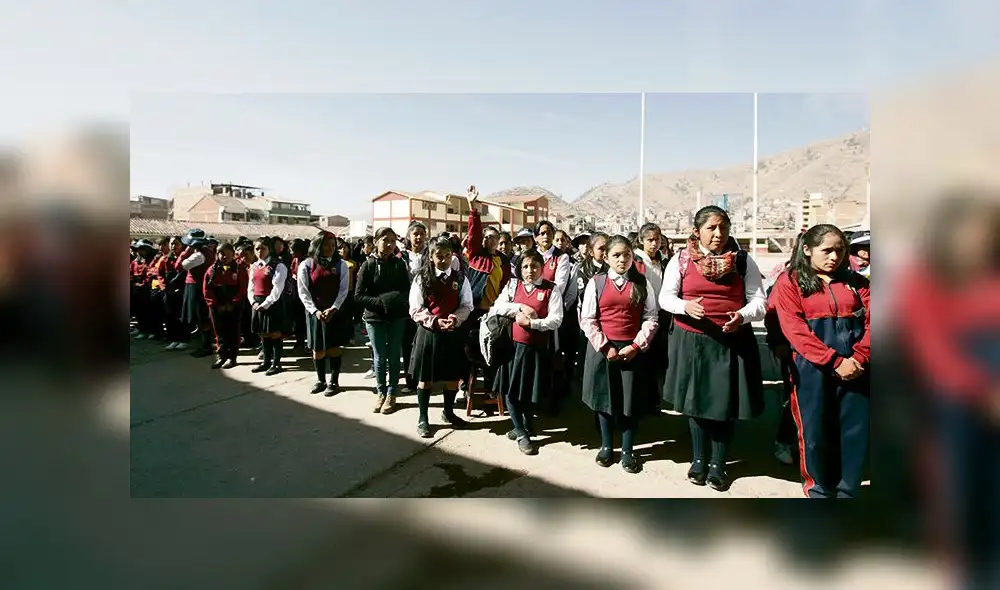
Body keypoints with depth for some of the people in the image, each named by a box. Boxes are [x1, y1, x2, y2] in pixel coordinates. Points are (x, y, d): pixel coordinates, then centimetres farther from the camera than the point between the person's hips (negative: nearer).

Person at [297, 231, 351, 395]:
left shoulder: (341, 264, 1)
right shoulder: (306, 265, -1)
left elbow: (344, 289, -4)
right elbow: (303, 292, -4)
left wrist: (333, 309, -15)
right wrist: (315, 311, -14)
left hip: (336, 312, 0)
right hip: (315, 312, 0)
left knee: (334, 348, 5)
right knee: (318, 349, 9)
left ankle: (334, 382, 16)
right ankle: (320, 380, 26)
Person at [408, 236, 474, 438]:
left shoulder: (460, 278, 1)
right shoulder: (422, 278, -4)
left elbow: (466, 305, 2)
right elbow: (416, 309, -6)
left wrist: (454, 319, -16)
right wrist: (435, 321, -19)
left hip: (453, 333, 3)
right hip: (429, 332, -2)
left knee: (453, 376, 13)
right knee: (425, 378, 6)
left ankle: (448, 412, 35)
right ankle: (423, 419, 21)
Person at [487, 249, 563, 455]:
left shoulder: (551, 289, -5)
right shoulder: (513, 285, 5)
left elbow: (556, 320, -13)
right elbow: (497, 307, -5)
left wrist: (531, 323, -20)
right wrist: (520, 308, -15)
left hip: (538, 348, -3)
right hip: (514, 344, 3)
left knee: (531, 391, 10)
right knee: (510, 390, 5)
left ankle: (527, 424, 37)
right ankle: (522, 433, 20)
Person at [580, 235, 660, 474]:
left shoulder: (642, 283, 2)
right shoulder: (596, 282, 0)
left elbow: (651, 318, -1)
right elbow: (587, 319, -3)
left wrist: (636, 346, -12)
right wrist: (605, 346, -10)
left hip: (633, 349, 0)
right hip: (602, 348, 0)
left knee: (631, 400, 6)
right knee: (604, 398, 10)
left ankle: (627, 451, 22)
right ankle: (606, 446, 28)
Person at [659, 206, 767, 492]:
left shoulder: (743, 261, 0)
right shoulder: (681, 260, -1)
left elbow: (760, 301, -1)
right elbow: (665, 297, 0)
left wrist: (742, 316, -22)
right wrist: (685, 306, -21)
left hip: (732, 341, 0)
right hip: (691, 340, 0)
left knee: (726, 404, 6)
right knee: (696, 400, 12)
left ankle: (718, 465, 24)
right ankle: (698, 460, 30)